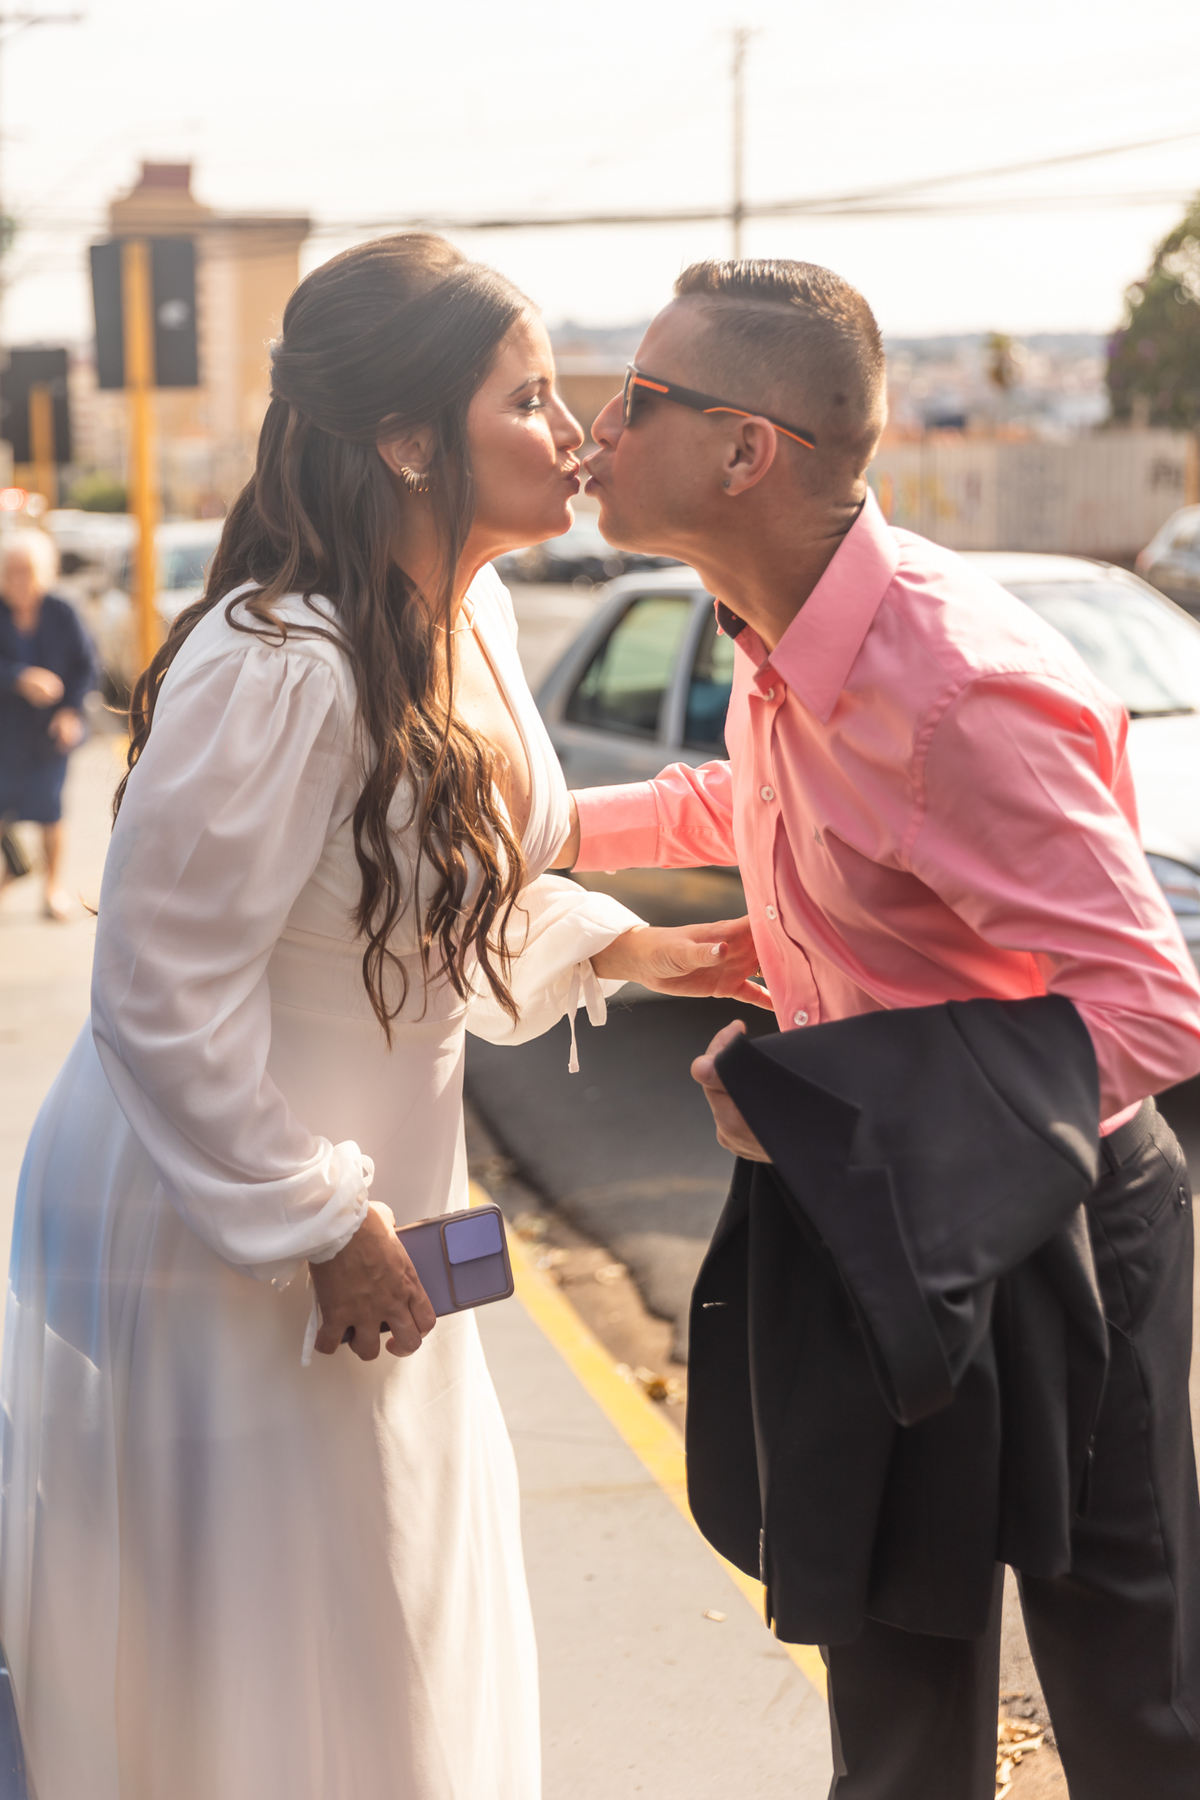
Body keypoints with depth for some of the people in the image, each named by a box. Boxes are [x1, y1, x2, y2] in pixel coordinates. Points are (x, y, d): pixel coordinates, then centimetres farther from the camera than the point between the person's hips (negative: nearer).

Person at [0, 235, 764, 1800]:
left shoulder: (470, 615, 1)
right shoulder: (275, 669, -28)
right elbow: (161, 999, -25)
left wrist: (623, 948, 4)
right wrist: (317, 1229, -19)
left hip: (356, 1219, 9)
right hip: (212, 1254, -9)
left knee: (405, 1645, 22)